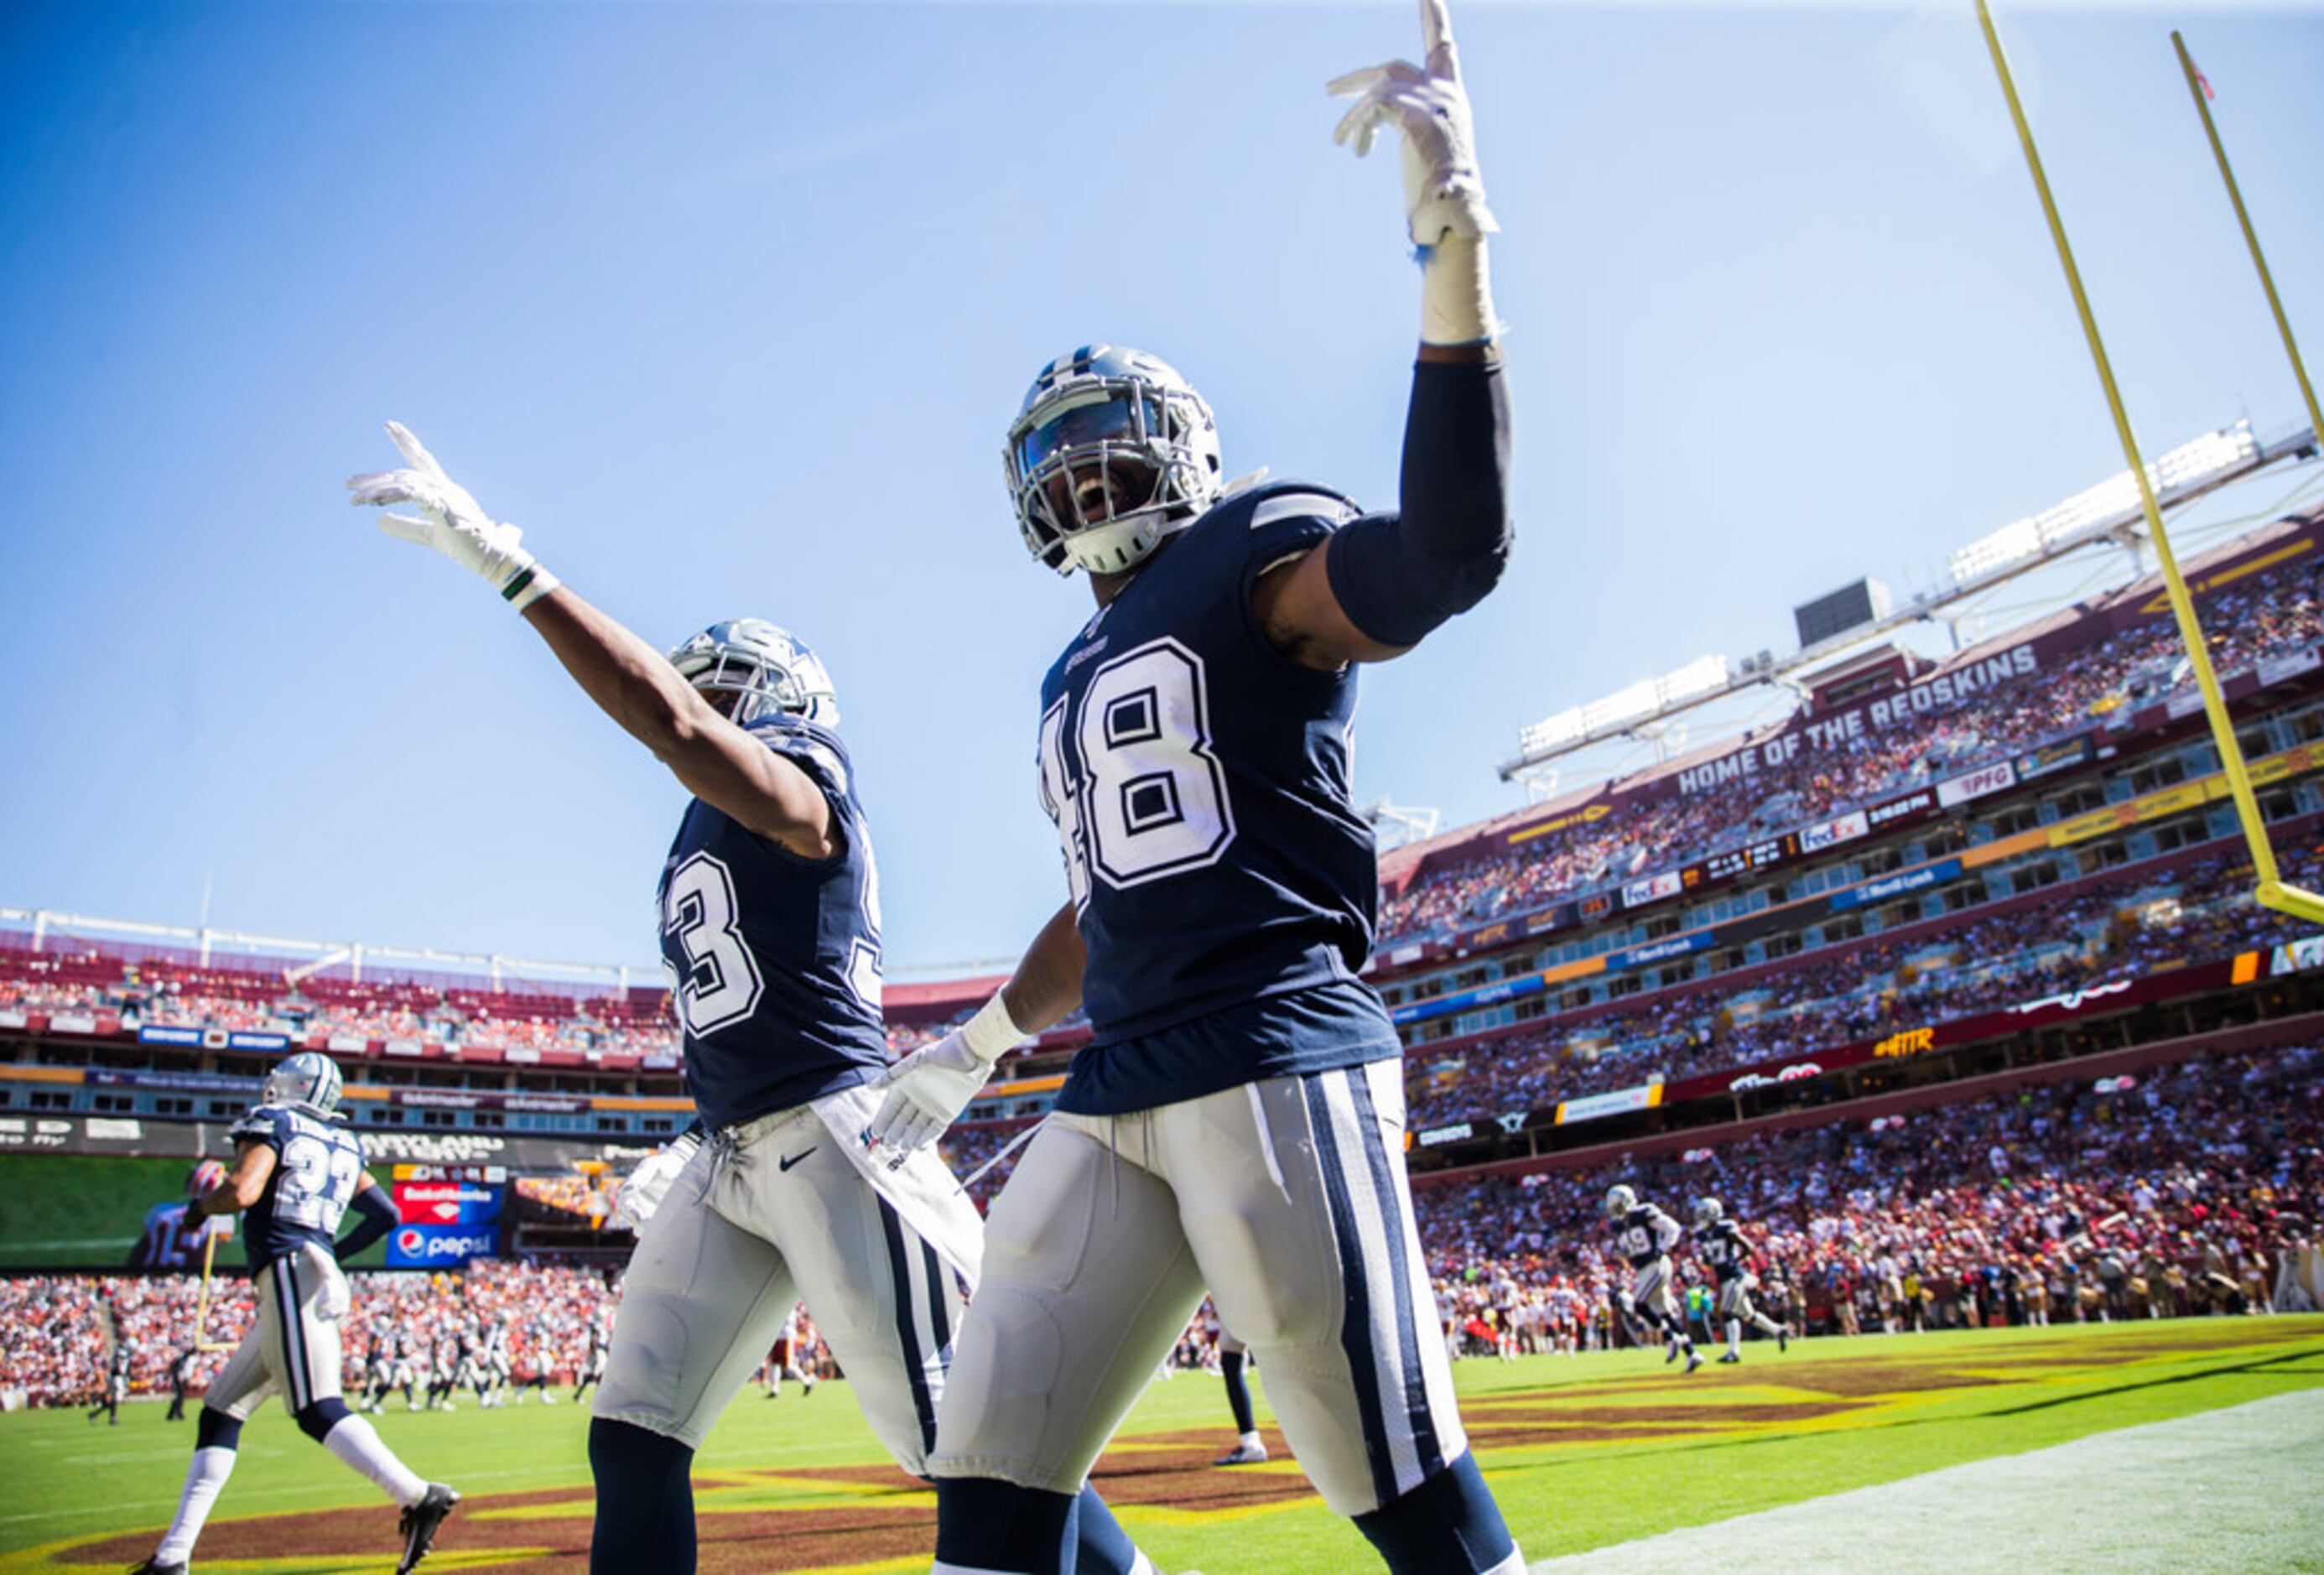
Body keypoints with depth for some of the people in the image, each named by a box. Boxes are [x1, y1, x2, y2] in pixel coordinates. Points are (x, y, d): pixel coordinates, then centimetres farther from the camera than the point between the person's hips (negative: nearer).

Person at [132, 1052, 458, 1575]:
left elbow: (242, 1191, -16)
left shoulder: (271, 1125, 1)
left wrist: (200, 1205, 5)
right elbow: (387, 1214, 16)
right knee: (220, 1411, 16)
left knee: (318, 1412, -17)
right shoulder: (342, 1147, 20)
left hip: (290, 1274, -9)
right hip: (320, 1273, 9)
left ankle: (419, 1496, -28)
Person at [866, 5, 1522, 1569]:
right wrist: (976, 1045, 36)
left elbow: (1444, 555, -20)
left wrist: (1455, 245, -29)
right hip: (1113, 1098, 8)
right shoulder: (1082, 682, 25)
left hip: (1277, 1064, -7)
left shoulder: (1260, 554, 2)